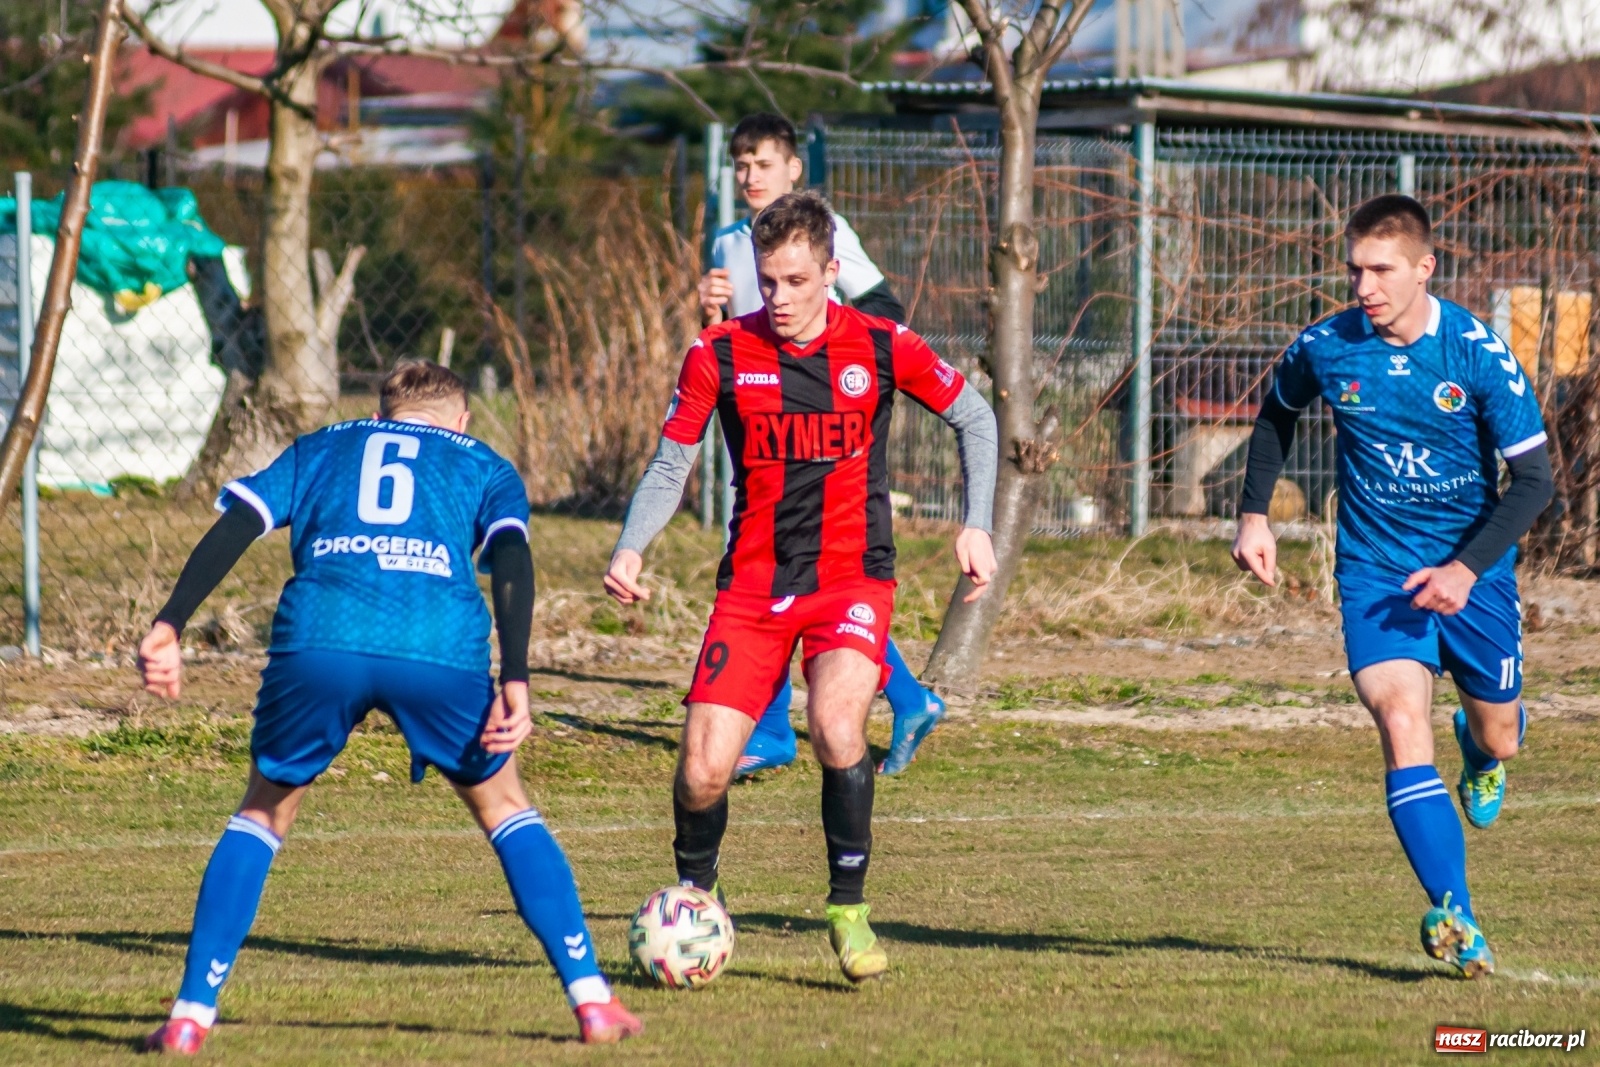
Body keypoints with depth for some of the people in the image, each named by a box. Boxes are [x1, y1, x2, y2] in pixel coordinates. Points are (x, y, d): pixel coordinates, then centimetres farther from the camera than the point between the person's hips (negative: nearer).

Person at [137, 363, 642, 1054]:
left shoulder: (318, 450, 32)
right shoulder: (484, 467, 29)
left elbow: (232, 527, 15)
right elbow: (510, 560, 8)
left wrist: (168, 627, 6)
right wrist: (515, 684, -2)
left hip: (315, 645, 1)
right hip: (441, 652, -1)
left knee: (265, 810, 23)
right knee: (504, 809, 23)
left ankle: (191, 1015, 15)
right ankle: (591, 1000, 16)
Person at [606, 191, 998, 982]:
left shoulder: (881, 348, -5)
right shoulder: (719, 354, -4)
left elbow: (973, 418, 11)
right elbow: (671, 464, 6)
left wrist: (977, 526, 2)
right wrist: (630, 550, -11)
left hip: (851, 579, -1)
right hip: (752, 584, 2)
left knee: (836, 725, -29)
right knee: (703, 770, -9)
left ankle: (849, 911, -8)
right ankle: (695, 894, 24)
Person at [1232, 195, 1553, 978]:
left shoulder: (1477, 352, -15)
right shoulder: (1325, 348, -8)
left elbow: (1533, 479, -12)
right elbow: (1277, 414, 15)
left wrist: (1466, 569, -22)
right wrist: (1254, 514, 7)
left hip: (1473, 569, 0)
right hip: (1375, 570, 0)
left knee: (1498, 740, 15)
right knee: (1403, 728, -21)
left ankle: (1481, 750, 56)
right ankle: (1454, 920, -27)